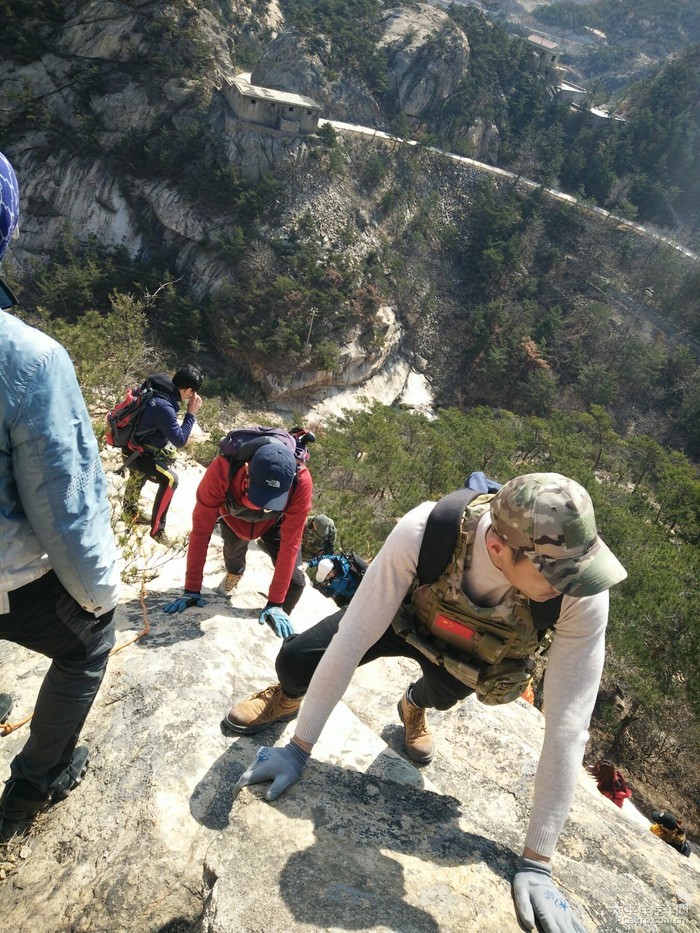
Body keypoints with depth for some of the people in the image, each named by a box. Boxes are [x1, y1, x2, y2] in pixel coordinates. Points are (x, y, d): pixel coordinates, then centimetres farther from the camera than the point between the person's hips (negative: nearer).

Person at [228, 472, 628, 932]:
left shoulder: (580, 593, -38)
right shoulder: (423, 531, -42)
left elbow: (567, 727, -32)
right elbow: (350, 642, -33)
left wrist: (537, 861, -27)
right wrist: (299, 749, -24)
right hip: (408, 614, -2)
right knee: (296, 659, -17)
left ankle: (415, 707, 23)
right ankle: (289, 697, 22)